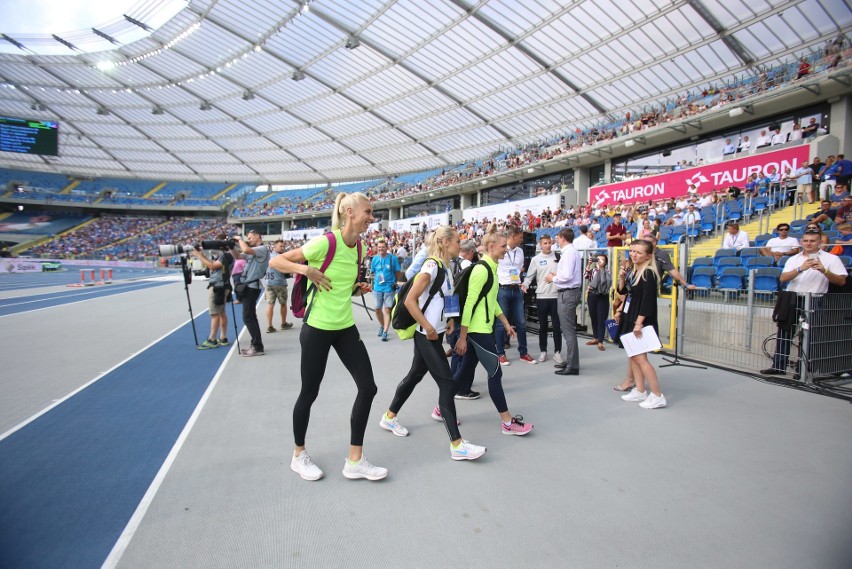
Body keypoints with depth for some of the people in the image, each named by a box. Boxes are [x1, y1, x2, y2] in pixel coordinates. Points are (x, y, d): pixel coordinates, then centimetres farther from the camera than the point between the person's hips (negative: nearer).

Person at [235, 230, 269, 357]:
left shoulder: (263, 249, -11)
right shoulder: (253, 251, 17)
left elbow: (246, 250, -28)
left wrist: (240, 239, -10)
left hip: (252, 287, -10)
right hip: (248, 286, 10)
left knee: (248, 318, -9)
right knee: (250, 317, 13)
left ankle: (258, 347, -6)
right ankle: (256, 345, 20)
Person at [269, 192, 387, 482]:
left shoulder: (358, 246, 4)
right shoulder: (324, 242, -18)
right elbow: (275, 261, -12)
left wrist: (357, 287, 2)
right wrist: (306, 269, -27)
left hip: (346, 327, 7)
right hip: (317, 328, -7)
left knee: (368, 387, 2)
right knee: (309, 392, 8)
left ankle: (355, 461, 15)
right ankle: (299, 455, 33)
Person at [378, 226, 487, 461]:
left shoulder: (445, 267, 10)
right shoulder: (432, 266, -18)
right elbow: (409, 300, -22)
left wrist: (449, 319, 7)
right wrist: (428, 327, -21)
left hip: (436, 333, 10)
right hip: (427, 335, -10)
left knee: (415, 375, 19)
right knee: (447, 384, -8)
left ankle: (389, 417, 37)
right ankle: (457, 444, -2)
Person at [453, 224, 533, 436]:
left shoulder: (491, 268, 13)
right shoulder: (481, 269, -17)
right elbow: (470, 303, -20)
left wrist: (506, 323, 22)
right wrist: (462, 336, -21)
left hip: (482, 329, 10)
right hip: (478, 330, -10)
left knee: (465, 371, 14)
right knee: (495, 373, -1)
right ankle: (508, 422, 10)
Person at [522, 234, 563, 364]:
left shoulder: (558, 257, 7)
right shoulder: (536, 259, 3)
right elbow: (530, 275, 2)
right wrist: (525, 284, -15)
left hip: (556, 295, 1)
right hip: (541, 296, -1)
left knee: (557, 325, 3)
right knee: (543, 326, 8)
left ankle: (557, 351, 14)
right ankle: (543, 351, 19)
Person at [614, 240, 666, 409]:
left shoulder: (648, 273, -16)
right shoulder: (633, 272, 11)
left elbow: (648, 300, -21)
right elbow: (625, 293, 20)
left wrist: (639, 322, -23)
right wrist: (621, 278, 2)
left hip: (641, 322, -9)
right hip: (629, 319, 9)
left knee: (640, 358, -9)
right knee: (632, 356, 11)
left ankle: (657, 396, 0)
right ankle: (640, 391, 21)